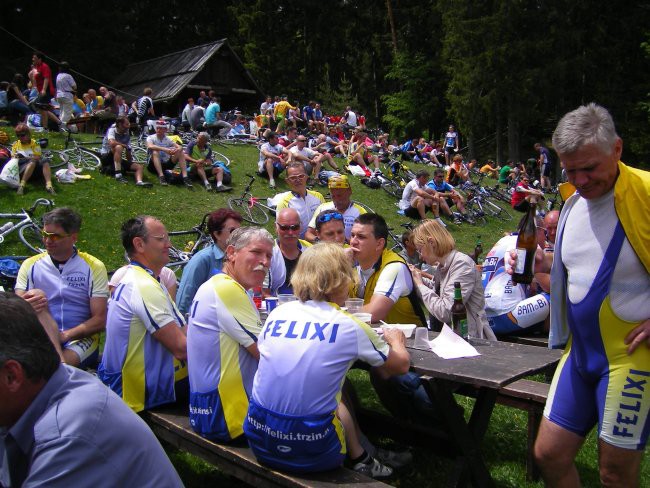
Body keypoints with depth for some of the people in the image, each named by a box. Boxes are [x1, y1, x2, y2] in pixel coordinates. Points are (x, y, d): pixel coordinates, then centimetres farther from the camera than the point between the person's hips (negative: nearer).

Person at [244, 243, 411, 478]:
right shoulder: (350, 326, -8)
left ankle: (359, 458, 34)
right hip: (310, 452, -3)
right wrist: (396, 341, 30)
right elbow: (401, 364, 6)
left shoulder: (277, 313, 1)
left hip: (260, 442, 4)